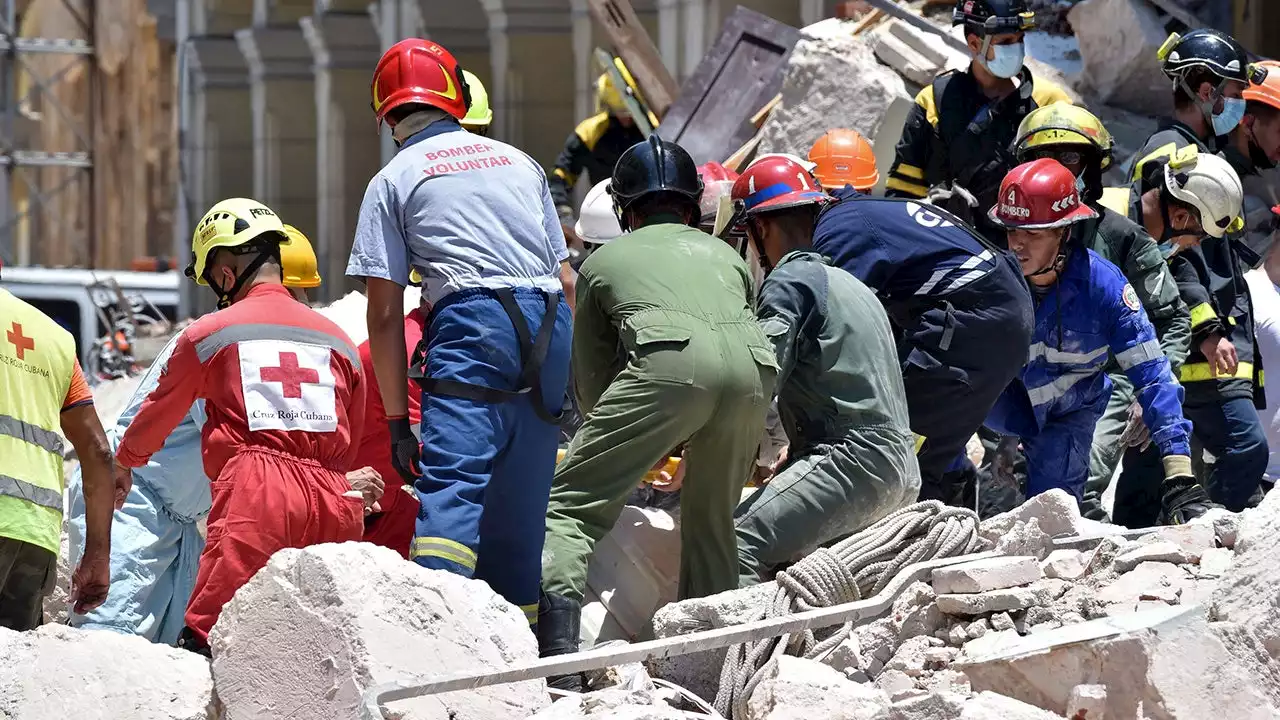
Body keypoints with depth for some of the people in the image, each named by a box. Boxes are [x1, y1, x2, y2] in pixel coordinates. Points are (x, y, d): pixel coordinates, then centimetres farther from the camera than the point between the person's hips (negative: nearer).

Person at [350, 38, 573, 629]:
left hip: (471, 321, -5)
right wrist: (566, 386, 28)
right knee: (518, 509, 12)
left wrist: (397, 420, 7)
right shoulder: (518, 162, 24)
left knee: (451, 486, -18)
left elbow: (385, 314, 4)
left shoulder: (393, 180, 11)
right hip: (549, 326, 5)